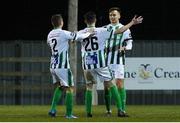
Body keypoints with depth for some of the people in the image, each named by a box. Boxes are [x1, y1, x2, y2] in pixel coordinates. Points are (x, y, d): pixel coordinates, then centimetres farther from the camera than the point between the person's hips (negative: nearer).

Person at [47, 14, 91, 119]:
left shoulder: (50, 35, 9)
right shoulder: (63, 33, -12)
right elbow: (79, 37, -7)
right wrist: (89, 33, 13)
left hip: (53, 66, 7)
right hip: (62, 66, -7)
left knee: (59, 86, 23)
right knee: (69, 88, 3)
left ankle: (53, 109, 9)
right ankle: (69, 113, 2)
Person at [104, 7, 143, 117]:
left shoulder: (124, 29, 5)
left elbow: (129, 44, 2)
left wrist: (124, 48, -18)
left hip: (118, 60, -3)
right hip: (106, 60, 3)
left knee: (120, 84, -10)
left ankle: (122, 109, -11)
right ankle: (108, 110, 8)